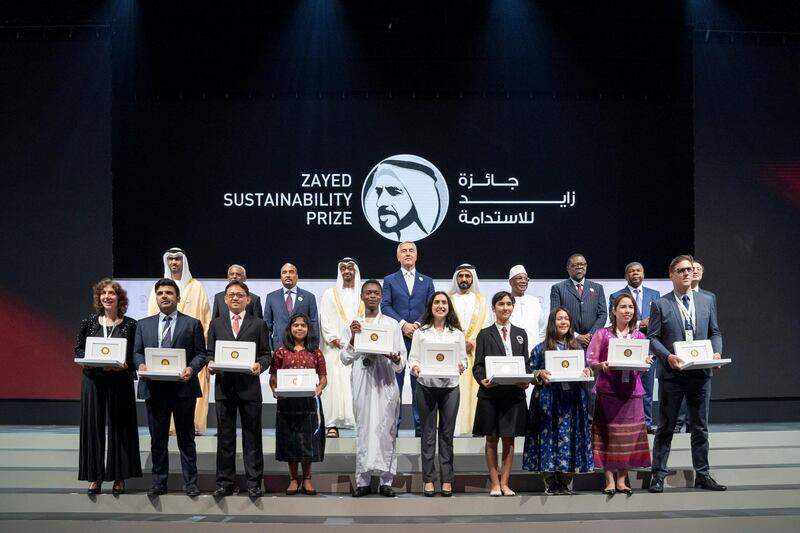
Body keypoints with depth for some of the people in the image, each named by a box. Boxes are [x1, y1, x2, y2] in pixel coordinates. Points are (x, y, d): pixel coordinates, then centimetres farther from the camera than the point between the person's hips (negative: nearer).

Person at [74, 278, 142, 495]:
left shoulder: (130, 324, 0)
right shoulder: (89, 322, 6)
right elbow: (78, 349, 7)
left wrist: (125, 365, -19)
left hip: (120, 381, -2)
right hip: (93, 379, 2)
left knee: (119, 426, 3)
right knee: (93, 426, 4)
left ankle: (119, 477, 12)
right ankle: (94, 476, 13)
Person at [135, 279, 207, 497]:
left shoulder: (192, 324, 4)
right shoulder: (144, 324, 12)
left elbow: (201, 354, 0)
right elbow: (137, 352, 11)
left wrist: (191, 369, -18)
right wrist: (141, 364, -11)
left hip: (183, 387, -2)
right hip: (154, 388, 3)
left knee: (186, 438, 5)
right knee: (157, 438, 10)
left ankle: (190, 482, 13)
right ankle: (159, 482, 19)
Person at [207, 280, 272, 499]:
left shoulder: (258, 324, 7)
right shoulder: (216, 324, 12)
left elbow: (266, 353, 4)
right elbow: (210, 353, 11)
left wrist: (260, 365, -16)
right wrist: (210, 365, -10)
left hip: (249, 387, -2)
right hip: (224, 387, 2)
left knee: (252, 438, 3)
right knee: (225, 438, 8)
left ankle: (254, 483, 10)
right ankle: (224, 482, 16)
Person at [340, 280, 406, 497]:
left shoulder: (392, 324, 6)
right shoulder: (354, 325, 9)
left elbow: (401, 364, 5)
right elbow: (345, 359, 4)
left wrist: (396, 360, -17)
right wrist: (352, 338, -10)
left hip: (385, 384, -1)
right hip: (362, 384, 1)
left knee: (386, 430, -1)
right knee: (363, 429, 3)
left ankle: (386, 481, 7)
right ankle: (363, 480, 10)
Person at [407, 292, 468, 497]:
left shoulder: (457, 334, 11)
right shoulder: (420, 332, 6)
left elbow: (464, 359, 9)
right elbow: (413, 358, 3)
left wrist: (461, 366, -13)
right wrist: (414, 367, -18)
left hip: (450, 387, 1)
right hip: (426, 386, -1)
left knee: (447, 434, 6)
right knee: (428, 434, 4)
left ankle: (447, 479, 13)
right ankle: (428, 479, 11)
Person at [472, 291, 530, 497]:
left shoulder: (521, 334, 14)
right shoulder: (485, 334, 6)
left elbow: (527, 363, 13)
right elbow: (477, 365, 1)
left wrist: (526, 381, -7)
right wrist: (482, 380, -19)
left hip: (514, 393, 2)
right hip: (490, 393, -2)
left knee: (509, 439, 5)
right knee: (491, 439, 4)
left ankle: (505, 483, 13)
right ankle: (494, 484, 11)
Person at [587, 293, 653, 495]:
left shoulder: (639, 336, 13)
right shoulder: (602, 334, 4)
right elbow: (590, 361, 1)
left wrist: (645, 363, -8)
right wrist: (602, 365, -19)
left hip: (632, 392, 3)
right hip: (607, 391, -3)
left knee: (629, 435, 2)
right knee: (608, 434, -2)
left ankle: (622, 480, 13)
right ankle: (609, 480, 5)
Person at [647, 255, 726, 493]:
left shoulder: (707, 300, 10)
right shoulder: (660, 304, 0)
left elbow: (715, 332, 12)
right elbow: (653, 337, -3)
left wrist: (717, 352, -6)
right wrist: (668, 356, -18)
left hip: (700, 373, 3)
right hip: (672, 374, -3)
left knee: (700, 428, 11)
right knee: (666, 428, 4)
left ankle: (702, 475, 21)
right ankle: (658, 475, 10)